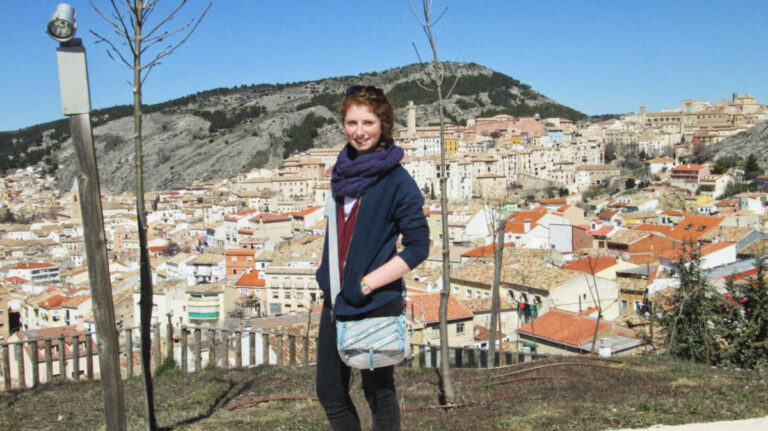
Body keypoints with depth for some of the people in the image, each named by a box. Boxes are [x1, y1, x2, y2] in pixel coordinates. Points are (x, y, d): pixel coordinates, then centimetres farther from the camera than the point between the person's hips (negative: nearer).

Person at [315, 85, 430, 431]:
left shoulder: (396, 179, -12)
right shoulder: (343, 170, 6)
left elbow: (418, 246, -13)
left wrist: (368, 283, -17)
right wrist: (327, 273, 9)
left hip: (377, 305, -6)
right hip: (336, 301, 7)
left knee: (378, 393, 9)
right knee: (329, 391, 15)